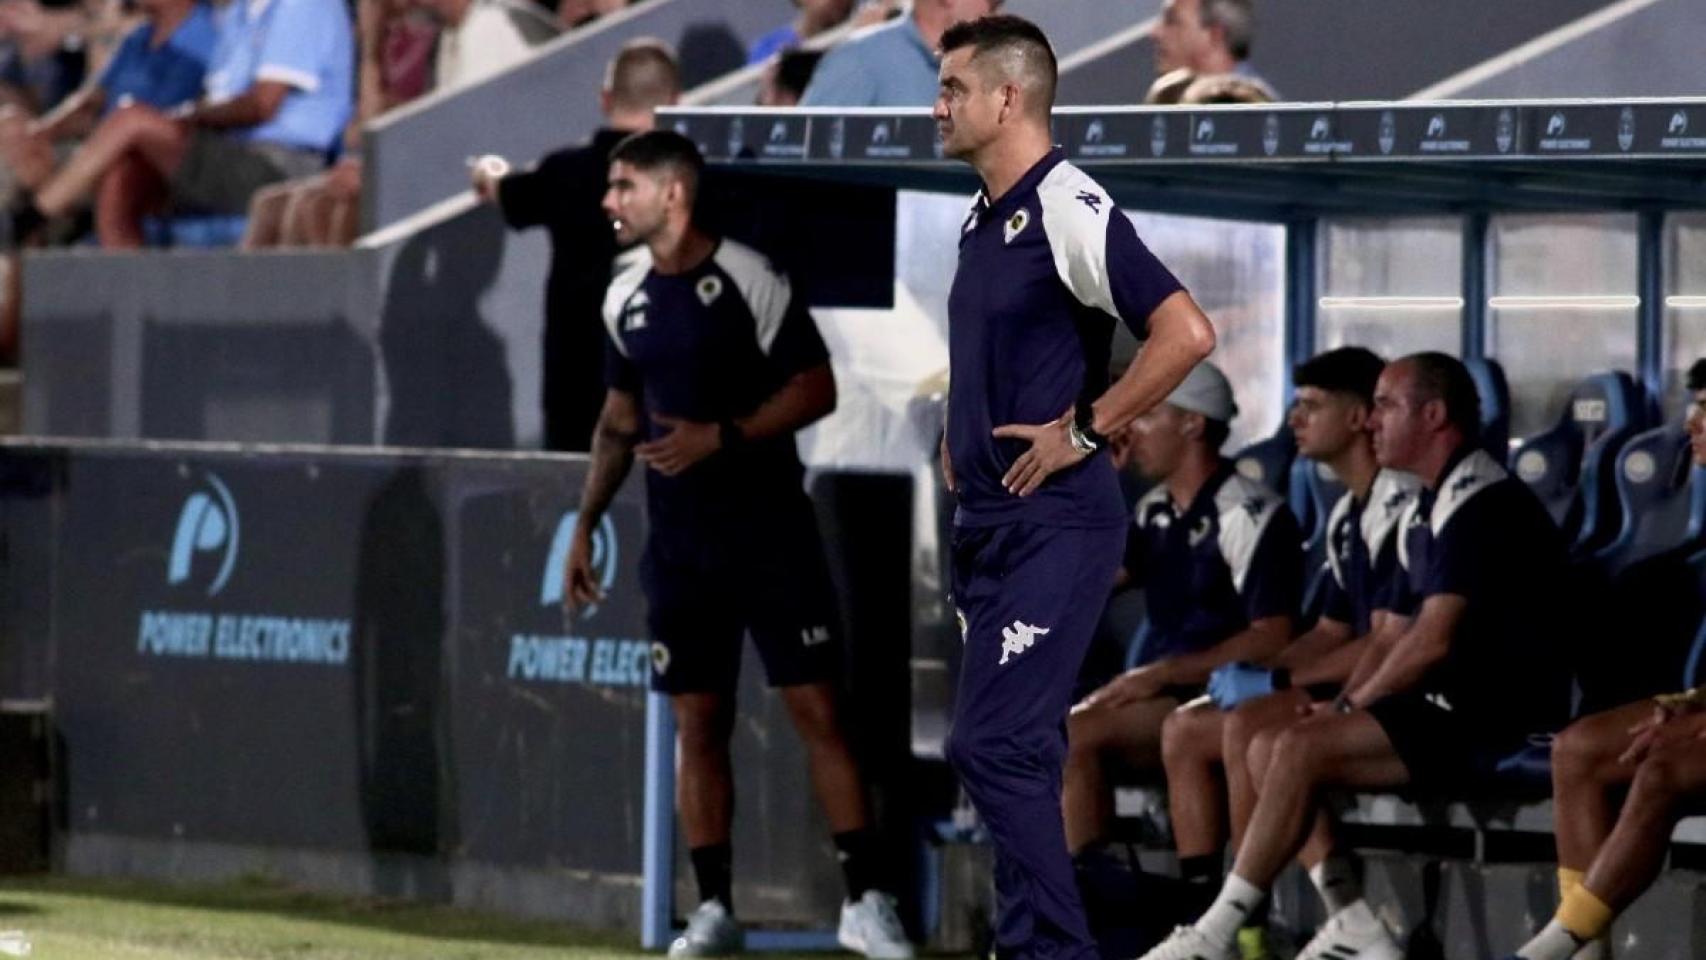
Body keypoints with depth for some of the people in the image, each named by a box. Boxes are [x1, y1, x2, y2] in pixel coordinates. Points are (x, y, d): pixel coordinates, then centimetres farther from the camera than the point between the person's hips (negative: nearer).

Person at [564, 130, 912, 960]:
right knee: (697, 724, 5)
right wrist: (585, 524, 14)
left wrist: (721, 438, -20)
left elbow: (816, 389, -10)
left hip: (769, 529, -5)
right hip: (679, 541, 5)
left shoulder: (749, 281, -10)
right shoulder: (625, 299, 9)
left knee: (816, 708, -7)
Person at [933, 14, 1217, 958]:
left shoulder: (1069, 211, -14)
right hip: (985, 519, 9)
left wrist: (1083, 432, -18)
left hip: (1054, 520, -9)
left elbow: (1186, 334, -23)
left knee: (993, 746, -15)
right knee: (1016, 751, 11)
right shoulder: (981, 218, 14)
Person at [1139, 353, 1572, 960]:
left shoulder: (1481, 504, -14)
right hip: (1450, 708, 10)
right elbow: (1393, 638, 20)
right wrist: (1345, 703, 2)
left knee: (1301, 751, -21)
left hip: (1497, 722, -10)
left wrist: (1350, 706, -9)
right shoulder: (1425, 513, 20)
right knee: (1267, 749, 2)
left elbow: (1433, 642, -20)